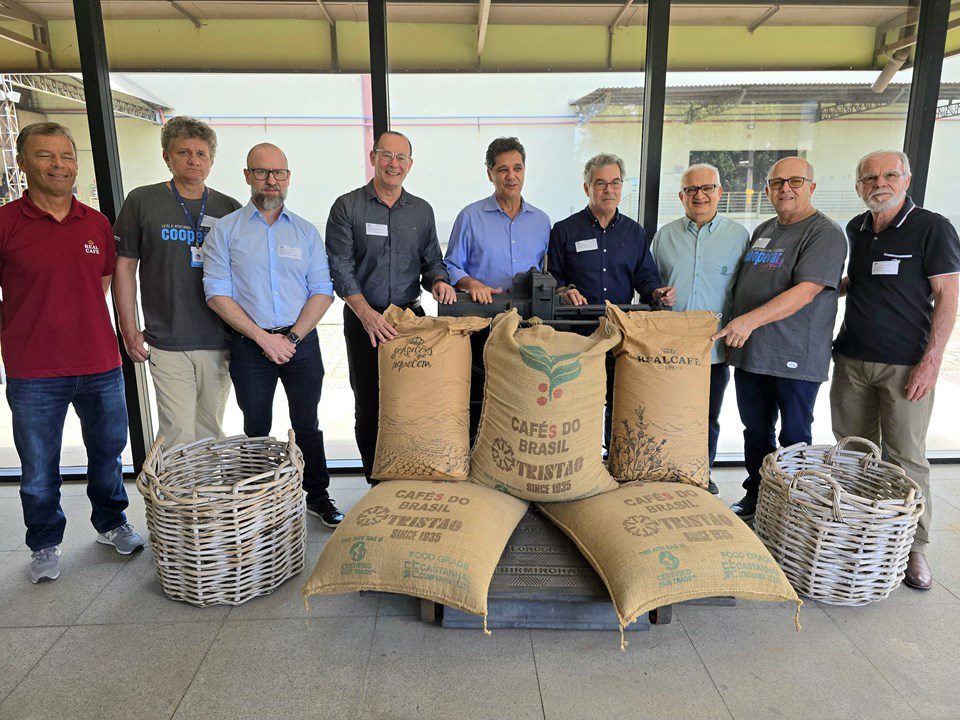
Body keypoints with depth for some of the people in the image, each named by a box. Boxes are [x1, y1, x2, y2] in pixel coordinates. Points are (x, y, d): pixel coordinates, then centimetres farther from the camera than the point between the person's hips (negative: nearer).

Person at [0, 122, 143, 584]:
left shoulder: (97, 224, 6)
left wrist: (74, 326, 12)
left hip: (100, 365, 3)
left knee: (108, 452, 16)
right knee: (39, 469, 11)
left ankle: (111, 523, 38)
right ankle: (45, 544, 31)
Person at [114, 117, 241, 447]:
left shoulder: (229, 208, 7)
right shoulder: (142, 202, 2)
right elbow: (124, 267, 4)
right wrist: (129, 331, -1)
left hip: (219, 341, 2)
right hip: (167, 343, -2)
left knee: (211, 432, 12)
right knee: (178, 434, -3)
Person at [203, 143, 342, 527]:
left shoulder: (306, 232, 7)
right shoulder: (225, 231, 2)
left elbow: (322, 292, 2)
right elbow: (217, 294, -6)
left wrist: (292, 338, -10)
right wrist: (264, 337, -13)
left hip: (301, 343, 1)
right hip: (249, 347, -1)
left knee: (307, 425, 11)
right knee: (256, 429, 10)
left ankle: (317, 495, 25)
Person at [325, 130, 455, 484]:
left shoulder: (422, 210, 11)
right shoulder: (347, 207, -1)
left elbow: (432, 260, 16)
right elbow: (340, 267, -9)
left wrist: (437, 280, -9)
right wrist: (366, 313, -22)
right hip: (363, 320, -2)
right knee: (369, 407, 5)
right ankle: (377, 483, 19)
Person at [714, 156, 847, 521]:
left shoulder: (825, 233, -9)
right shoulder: (763, 231, 15)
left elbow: (806, 291, -22)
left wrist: (751, 320, -30)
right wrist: (733, 329, 14)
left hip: (795, 357, -7)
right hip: (750, 353, 7)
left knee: (794, 437, 6)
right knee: (755, 431, 15)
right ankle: (755, 498, 29)